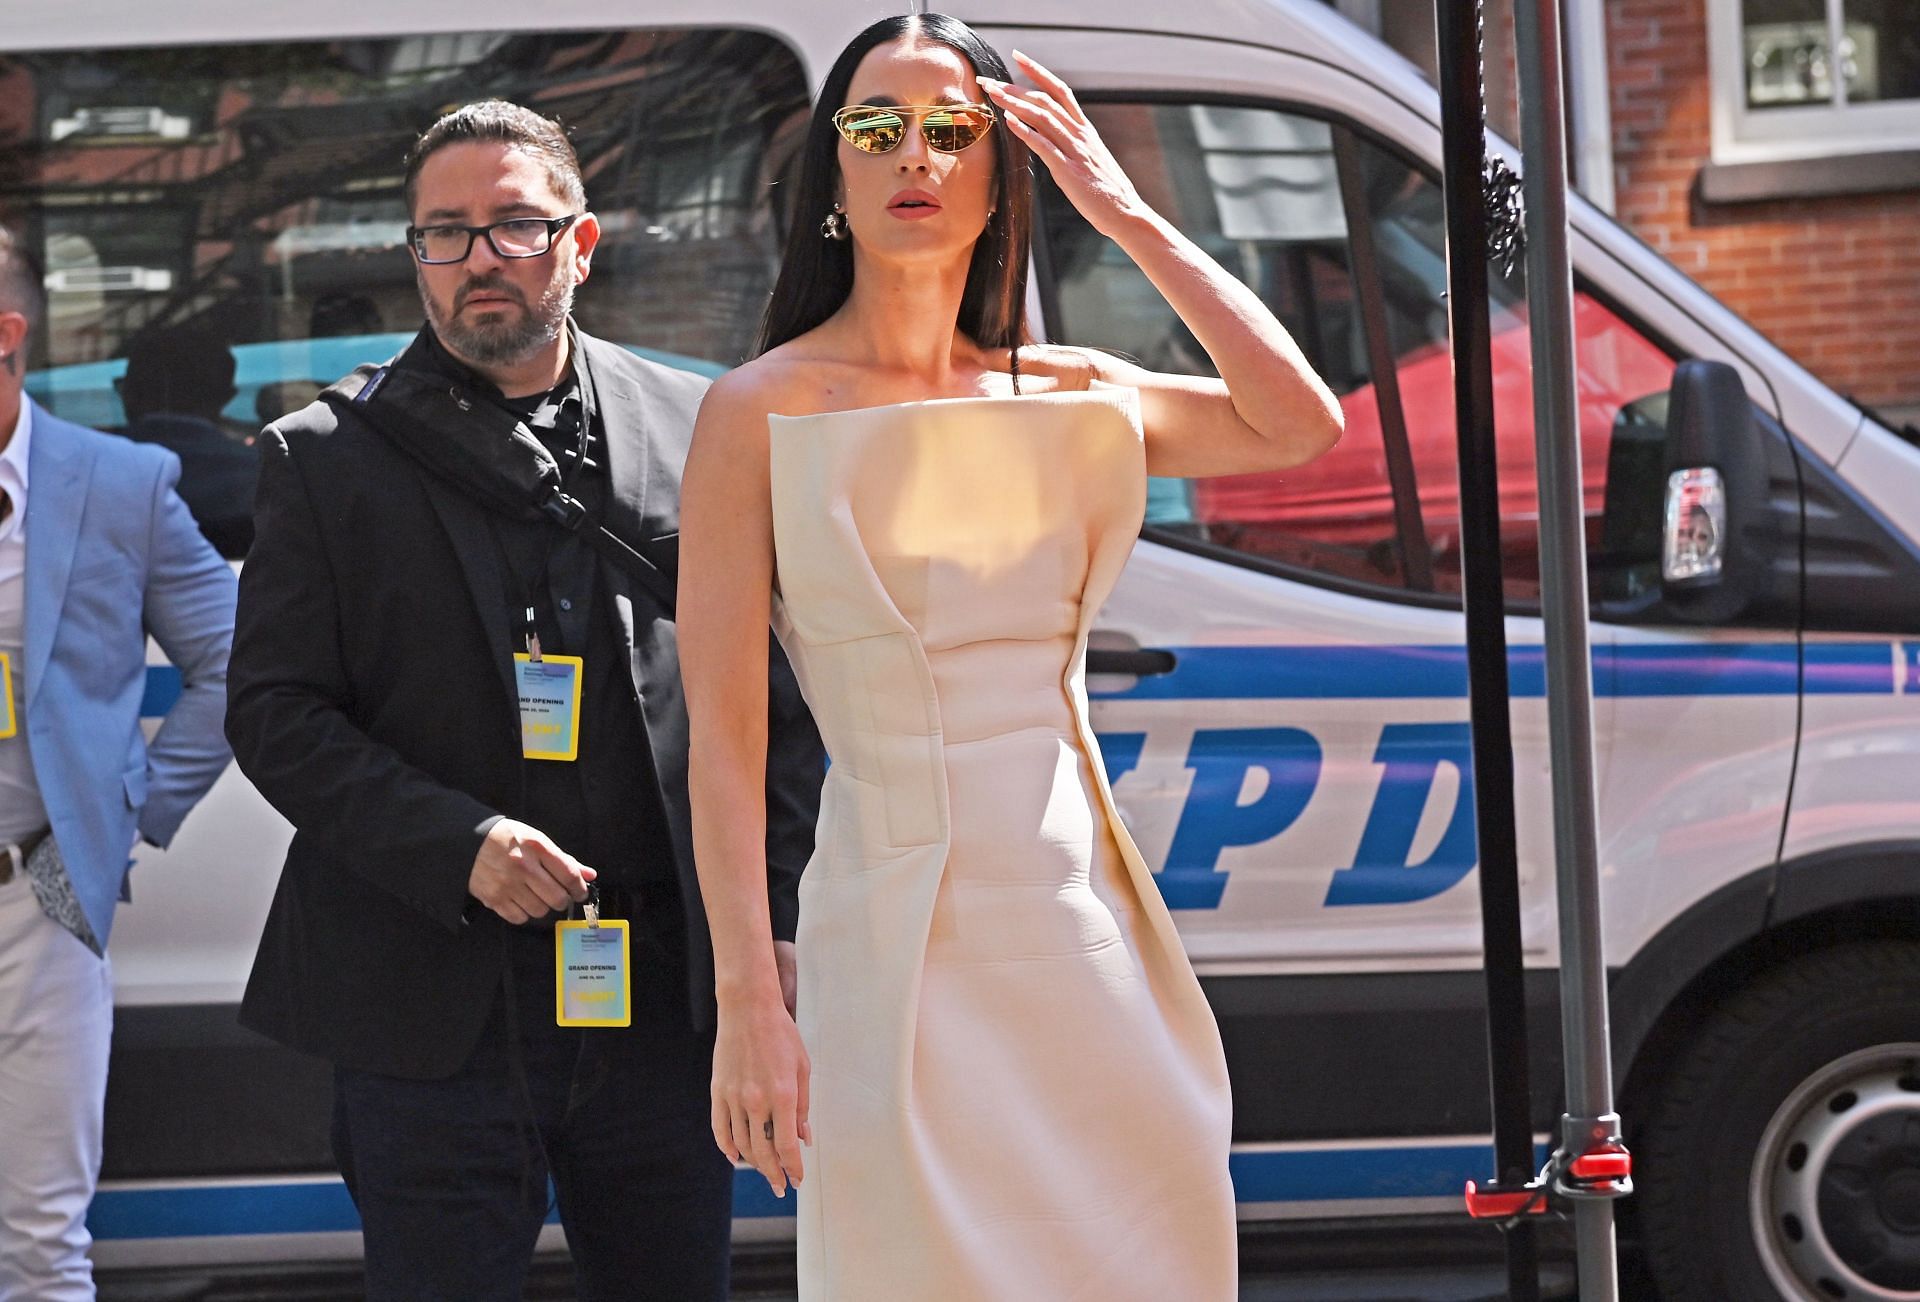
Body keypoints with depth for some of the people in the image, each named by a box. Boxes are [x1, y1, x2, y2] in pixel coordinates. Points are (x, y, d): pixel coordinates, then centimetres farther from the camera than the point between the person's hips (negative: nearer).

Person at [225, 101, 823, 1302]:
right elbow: (274, 714, -2)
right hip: (434, 1015, -2)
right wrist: (458, 845, -15)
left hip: (666, 1005, 2)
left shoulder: (698, 429, 7)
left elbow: (780, 696, 10)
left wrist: (772, 921, 2)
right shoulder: (328, 458, 3)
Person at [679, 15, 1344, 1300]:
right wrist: (748, 1002, -15)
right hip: (904, 941, -4)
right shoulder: (763, 411, -2)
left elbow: (1300, 424, -2)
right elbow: (723, 732, -7)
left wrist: (1126, 213, -1)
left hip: (1088, 923, 4)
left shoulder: (1063, 394, 11)